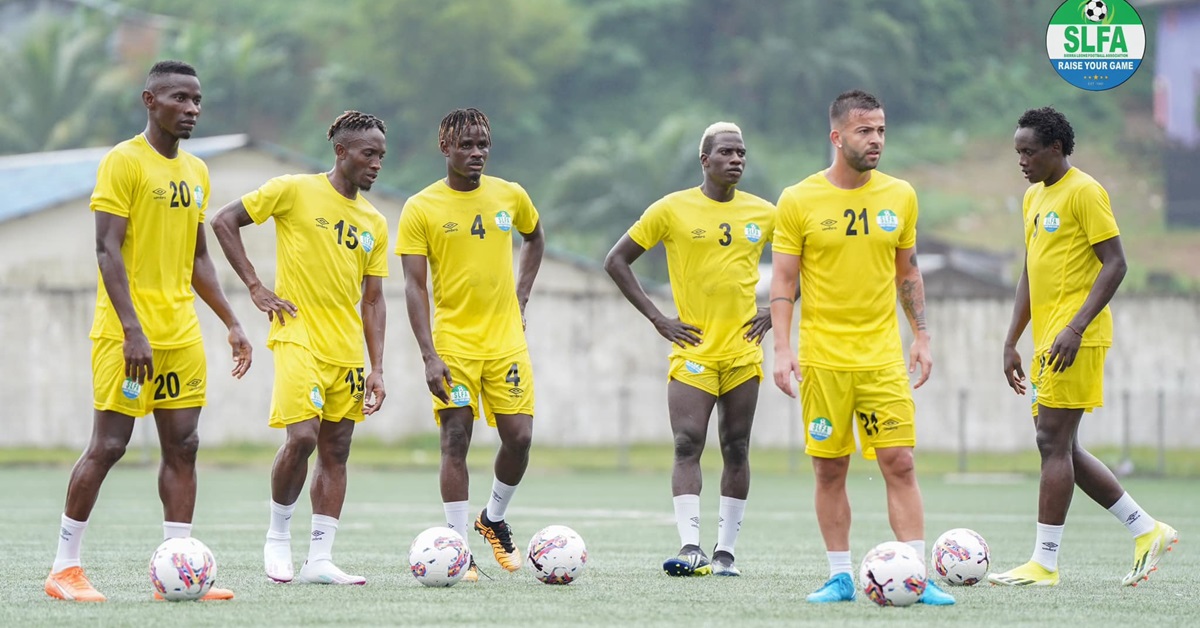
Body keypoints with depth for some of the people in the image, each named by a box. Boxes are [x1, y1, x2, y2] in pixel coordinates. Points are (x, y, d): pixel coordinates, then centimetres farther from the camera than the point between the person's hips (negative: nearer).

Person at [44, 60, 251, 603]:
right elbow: (108, 250, -14)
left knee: (183, 446, 2)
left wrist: (231, 324, 16)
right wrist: (132, 329, -23)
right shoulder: (124, 162, -8)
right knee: (108, 445, -7)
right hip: (126, 332, -7)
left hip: (181, 334, 7)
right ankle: (64, 568, 3)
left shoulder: (196, 172, 15)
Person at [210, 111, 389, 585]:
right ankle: (278, 536, 3)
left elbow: (373, 300, 14)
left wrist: (377, 369, 6)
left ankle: (320, 559, 7)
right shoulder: (294, 191, -4)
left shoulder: (374, 222, 12)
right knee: (301, 437, -18)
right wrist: (256, 288, -7)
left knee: (335, 451, 4)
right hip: (298, 335, -6)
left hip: (347, 349, 6)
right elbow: (224, 221, -2)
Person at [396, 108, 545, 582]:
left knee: (519, 437, -2)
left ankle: (494, 519, 25)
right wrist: (429, 356, -16)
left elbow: (535, 239, 27)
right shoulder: (421, 209, -5)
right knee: (455, 441, -6)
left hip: (506, 340, 3)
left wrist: (521, 298, 13)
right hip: (453, 343, -3)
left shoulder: (510, 196, 5)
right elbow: (414, 286, -8)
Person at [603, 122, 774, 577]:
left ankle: (725, 552, 10)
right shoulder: (672, 210, -2)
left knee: (736, 450, 5)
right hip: (692, 349, -3)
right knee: (687, 445, -14)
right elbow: (617, 260, 3)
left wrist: (775, 310, 6)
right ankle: (691, 548, -20)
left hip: (743, 350, 3)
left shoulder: (764, 214, 5)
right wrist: (656, 318, -3)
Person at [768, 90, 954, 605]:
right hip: (823, 359, -1)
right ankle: (840, 576, 12)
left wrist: (921, 337, 10)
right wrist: (782, 348, -8)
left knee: (900, 464, -5)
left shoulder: (899, 196, 6)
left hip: (883, 357, 1)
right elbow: (782, 280, 0)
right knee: (829, 470, 3)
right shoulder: (799, 201, -2)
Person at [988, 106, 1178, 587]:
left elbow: (1115, 264, -15)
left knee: (1053, 441, -10)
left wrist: (1075, 327, -22)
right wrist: (1011, 343, 18)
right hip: (1047, 337, 9)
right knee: (1061, 446, 9)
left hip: (1075, 339, -9)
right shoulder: (1034, 197, 18)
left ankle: (1045, 563, -8)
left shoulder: (1084, 192, -9)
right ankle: (1147, 531, 17)